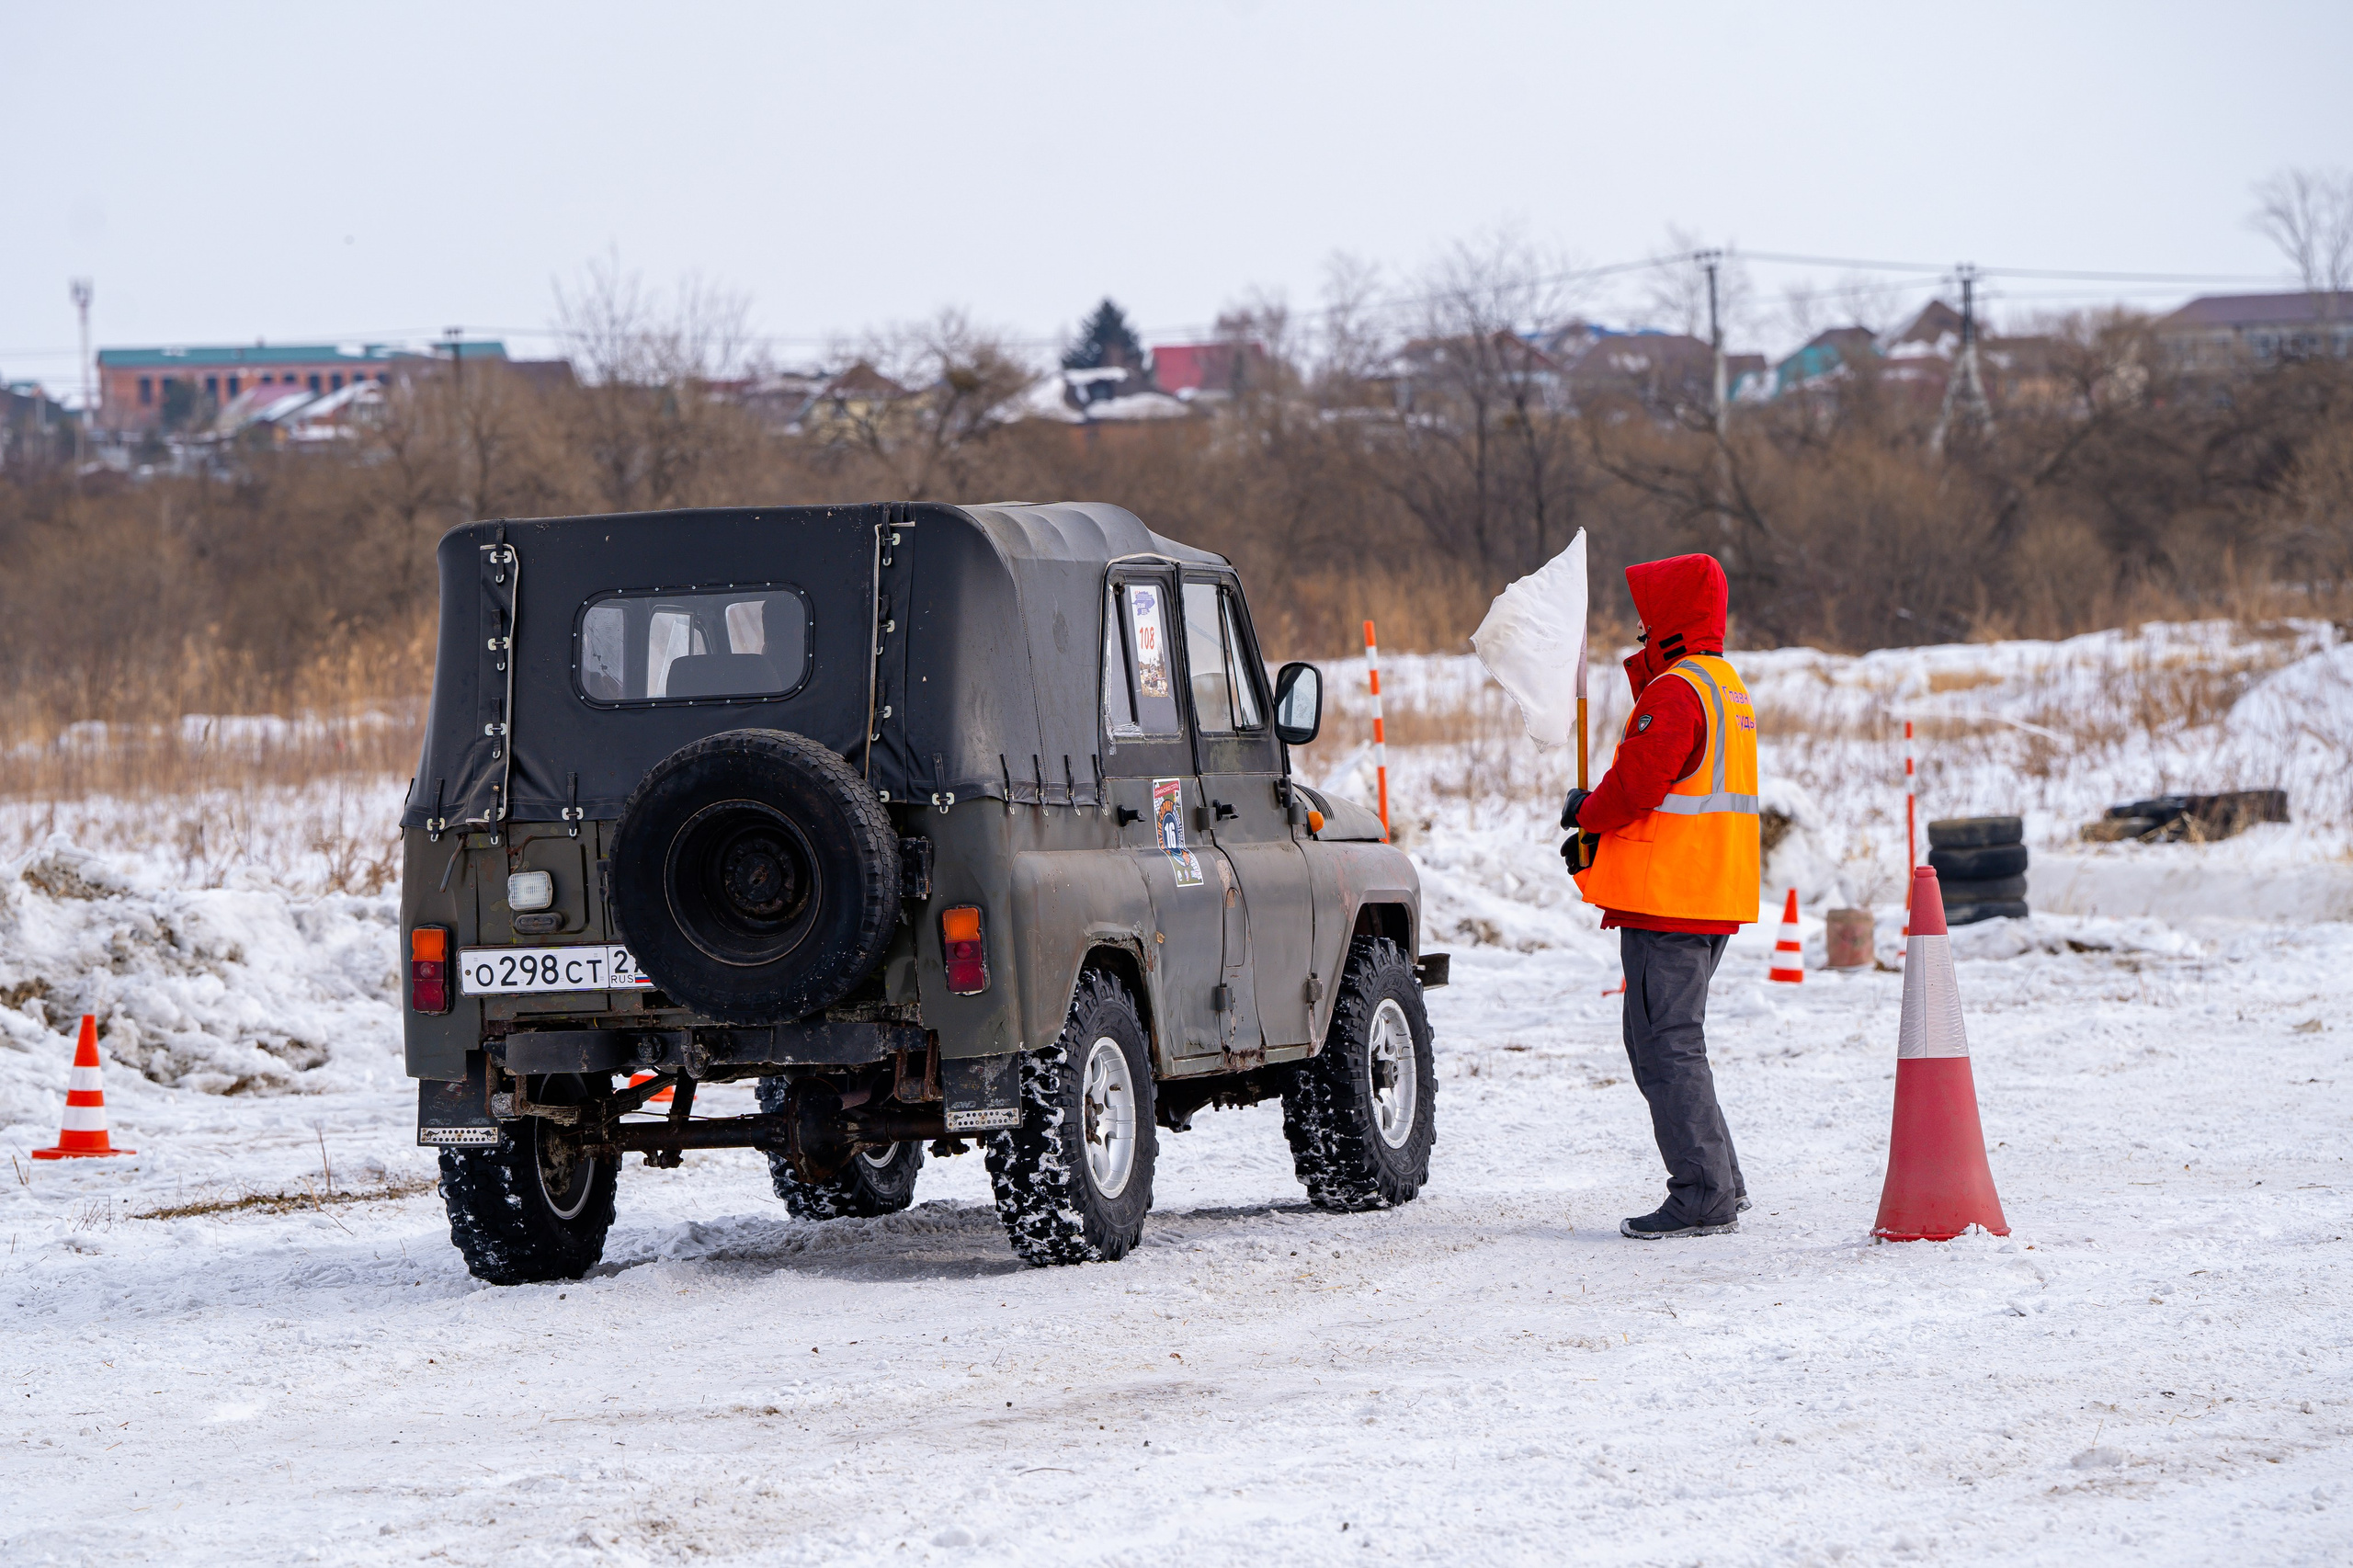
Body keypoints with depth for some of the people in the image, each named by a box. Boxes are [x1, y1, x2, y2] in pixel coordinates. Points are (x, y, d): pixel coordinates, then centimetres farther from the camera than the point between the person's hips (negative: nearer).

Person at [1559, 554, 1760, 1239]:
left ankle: (1703, 1199, -7)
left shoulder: (1673, 692, -15)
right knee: (1671, 1041, 17)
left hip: (1667, 899, -10)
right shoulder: (1726, 686, 18)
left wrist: (1586, 813, 1)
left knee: (1666, 1047, -6)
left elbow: (1635, 787, -19)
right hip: (1714, 898, 10)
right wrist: (1599, 835, 14)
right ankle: (1721, 1185, 18)